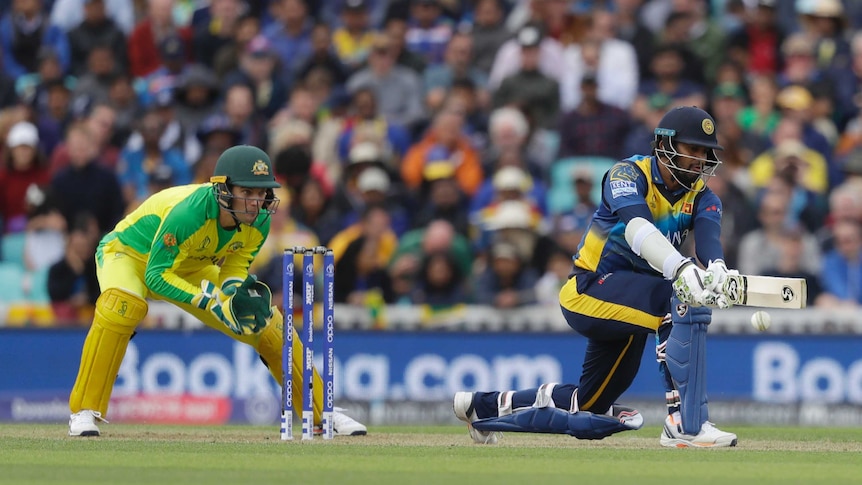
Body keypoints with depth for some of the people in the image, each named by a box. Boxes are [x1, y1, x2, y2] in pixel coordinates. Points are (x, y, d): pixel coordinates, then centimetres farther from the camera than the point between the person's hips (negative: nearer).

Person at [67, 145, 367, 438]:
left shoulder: (259, 223, -20)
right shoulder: (188, 212, -40)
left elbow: (235, 267, -6)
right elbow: (157, 276, -35)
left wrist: (236, 292, -29)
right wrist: (214, 303, -43)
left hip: (190, 269, 6)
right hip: (129, 254, -6)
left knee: (268, 322, -2)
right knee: (123, 304, -40)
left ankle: (323, 413, 12)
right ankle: (84, 412, -31)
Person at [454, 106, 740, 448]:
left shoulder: (701, 196, 3)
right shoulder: (630, 174, -14)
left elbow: (709, 239, -18)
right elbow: (637, 228, -34)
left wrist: (717, 270, -44)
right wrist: (682, 269, -53)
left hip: (629, 301, 8)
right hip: (590, 290, -7)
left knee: (590, 411, 14)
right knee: (684, 299, -32)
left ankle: (486, 407, 36)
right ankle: (685, 424, -34)